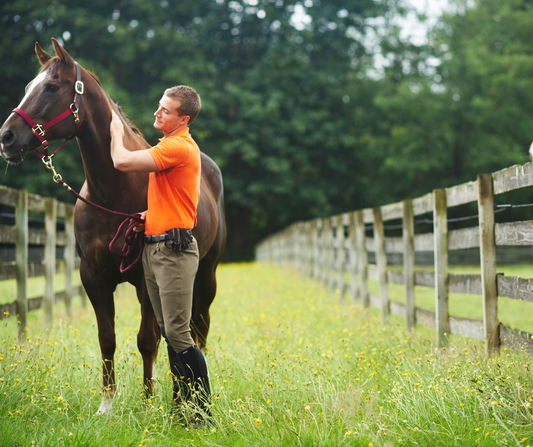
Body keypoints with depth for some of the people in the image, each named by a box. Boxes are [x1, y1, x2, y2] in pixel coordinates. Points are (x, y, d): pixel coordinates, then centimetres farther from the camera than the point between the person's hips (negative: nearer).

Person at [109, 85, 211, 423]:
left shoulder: (179, 147, -14)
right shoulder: (170, 145, 19)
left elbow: (123, 161, -21)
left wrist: (116, 129, -1)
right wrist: (149, 214, 10)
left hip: (174, 249, -10)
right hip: (153, 247, 10)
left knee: (178, 335, -10)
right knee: (168, 333, 10)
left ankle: (203, 411, -5)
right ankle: (182, 405, 15)